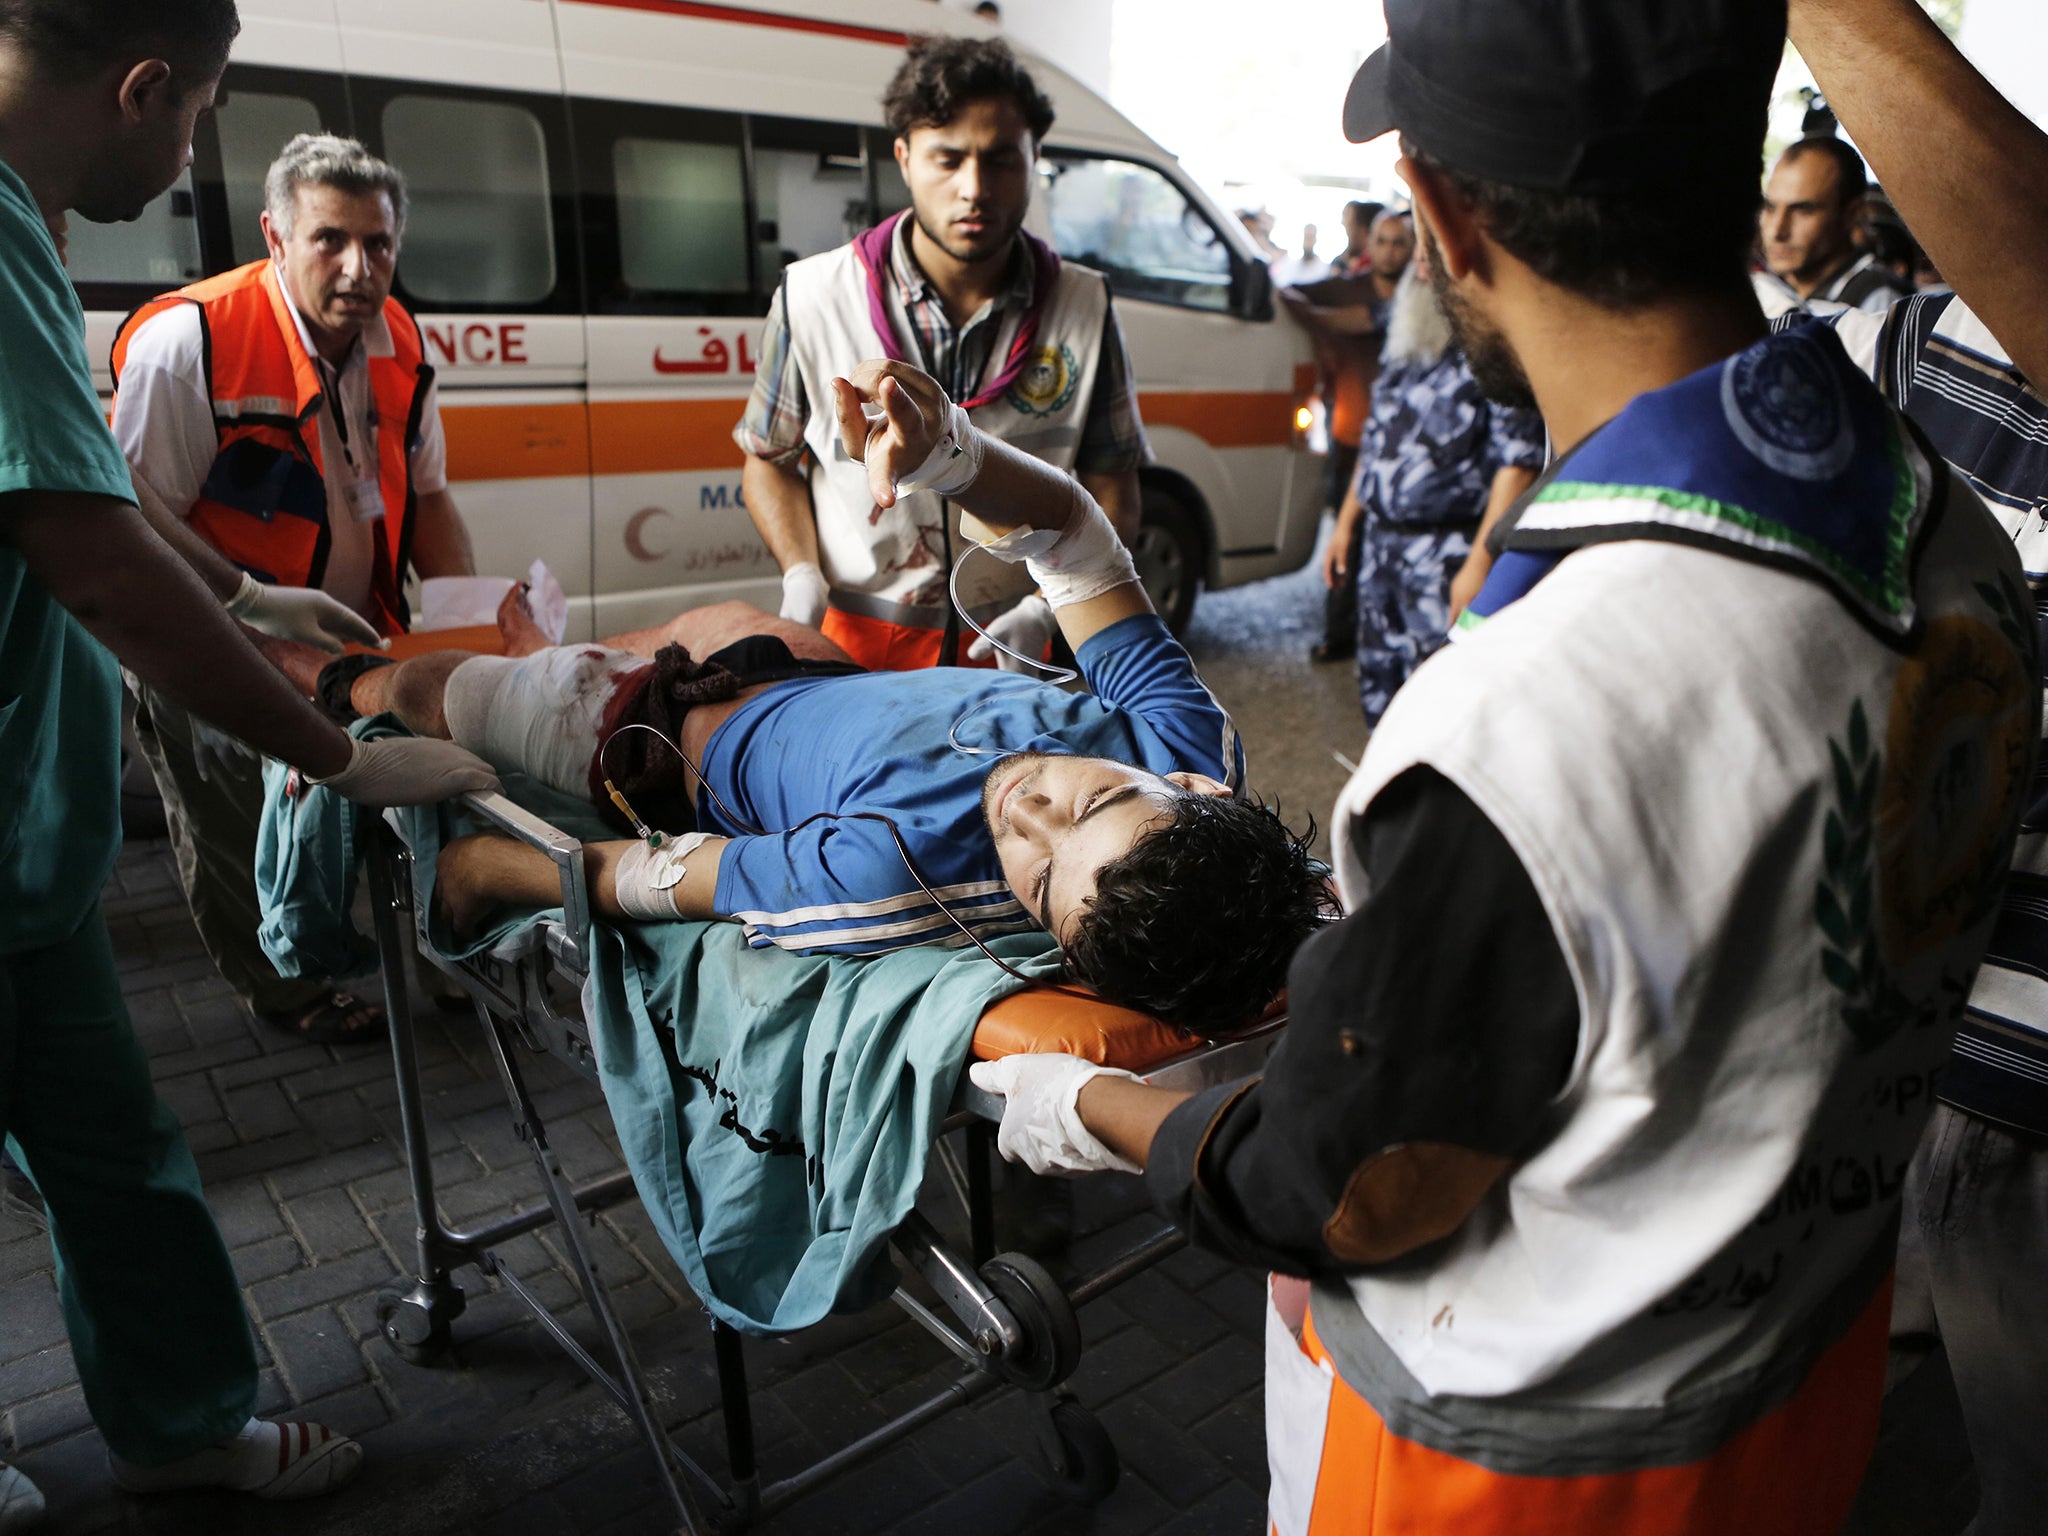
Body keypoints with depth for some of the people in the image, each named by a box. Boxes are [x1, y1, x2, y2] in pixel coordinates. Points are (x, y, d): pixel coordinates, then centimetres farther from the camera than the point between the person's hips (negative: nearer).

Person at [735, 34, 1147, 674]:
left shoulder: (1084, 308, -5)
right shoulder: (812, 298, -7)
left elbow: (1111, 495, -1)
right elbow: (770, 461, 4)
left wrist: (1046, 610, -16)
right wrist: (802, 577, -12)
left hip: (1005, 647, 1)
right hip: (849, 639, 0)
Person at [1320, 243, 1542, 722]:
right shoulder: (1408, 337, 14)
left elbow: (1518, 461, -18)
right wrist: (1347, 522, 20)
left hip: (1449, 557, -8)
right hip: (1379, 544, 8)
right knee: (1381, 699, 17)